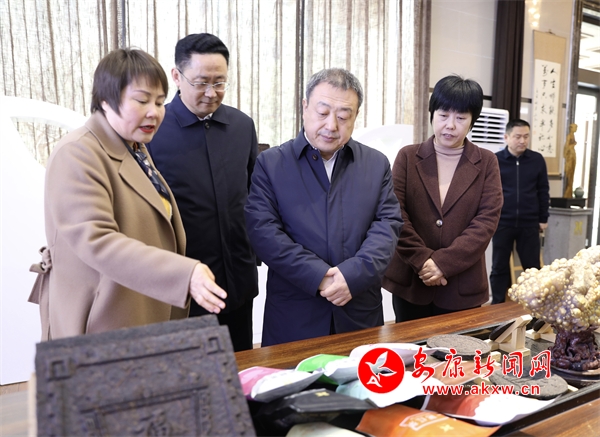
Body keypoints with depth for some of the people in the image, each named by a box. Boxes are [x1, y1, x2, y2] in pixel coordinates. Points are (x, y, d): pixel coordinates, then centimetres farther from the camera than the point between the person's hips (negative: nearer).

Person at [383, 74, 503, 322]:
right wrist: (422, 259, -16)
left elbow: (487, 220, -7)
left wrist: (443, 262, -17)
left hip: (462, 287, 0)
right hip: (410, 282, 0)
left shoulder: (486, 163, 3)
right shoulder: (408, 157, 3)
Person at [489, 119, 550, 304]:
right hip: (502, 223, -1)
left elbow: (543, 191, 8)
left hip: (529, 224, 1)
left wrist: (543, 218, 7)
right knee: (499, 267, 8)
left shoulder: (537, 160, 2)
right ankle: (498, 306, 18)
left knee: (532, 267, 8)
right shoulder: (494, 160, -4)